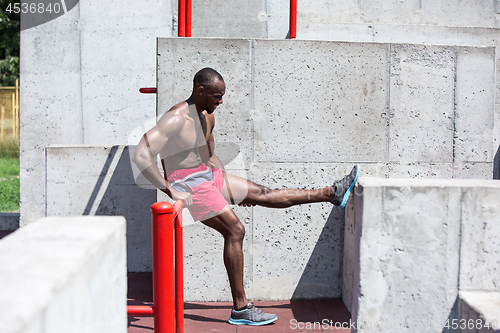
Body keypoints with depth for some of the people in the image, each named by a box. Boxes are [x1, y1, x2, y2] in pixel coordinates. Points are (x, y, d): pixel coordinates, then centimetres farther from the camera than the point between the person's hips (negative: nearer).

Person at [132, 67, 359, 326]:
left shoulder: (207, 116, 7)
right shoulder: (176, 118, -22)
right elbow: (141, 156, -30)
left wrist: (231, 188, 16)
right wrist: (169, 190, -26)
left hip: (210, 176, 9)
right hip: (189, 185, -9)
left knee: (262, 194, 12)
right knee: (235, 231, -14)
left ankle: (332, 193, 18)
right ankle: (240, 309, -8)